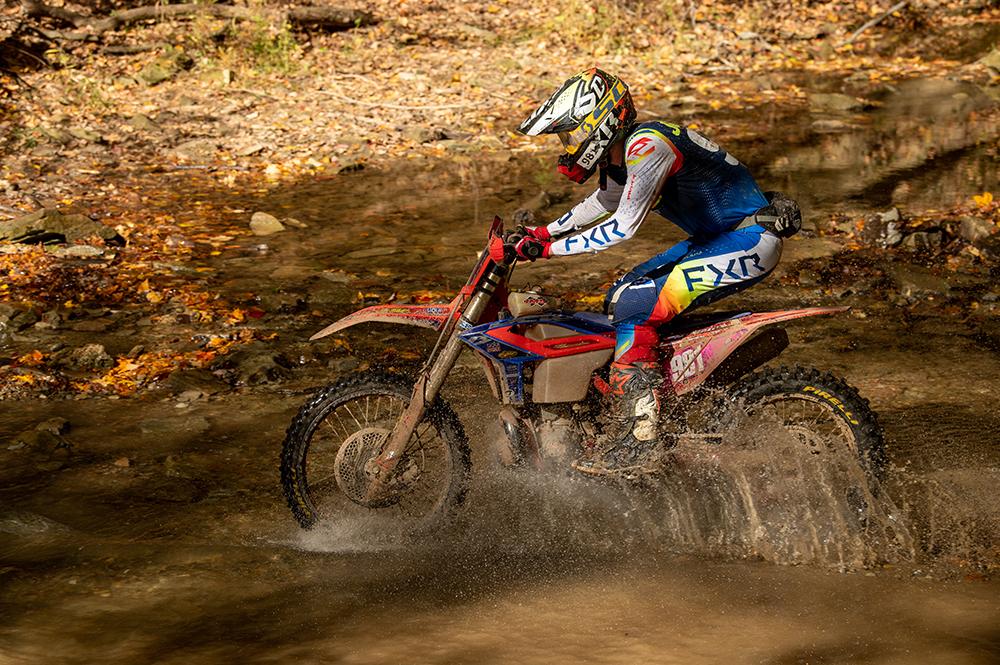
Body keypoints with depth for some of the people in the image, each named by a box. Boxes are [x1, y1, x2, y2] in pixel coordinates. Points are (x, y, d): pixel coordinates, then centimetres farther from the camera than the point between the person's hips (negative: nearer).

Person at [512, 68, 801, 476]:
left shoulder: (649, 145, -21)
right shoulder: (620, 157, 9)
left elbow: (622, 227, -27)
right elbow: (601, 203, 31)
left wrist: (548, 249, -22)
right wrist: (543, 232, 25)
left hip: (750, 239, -10)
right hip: (716, 239, 10)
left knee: (632, 308, -18)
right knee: (617, 300, 10)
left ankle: (634, 437, -17)